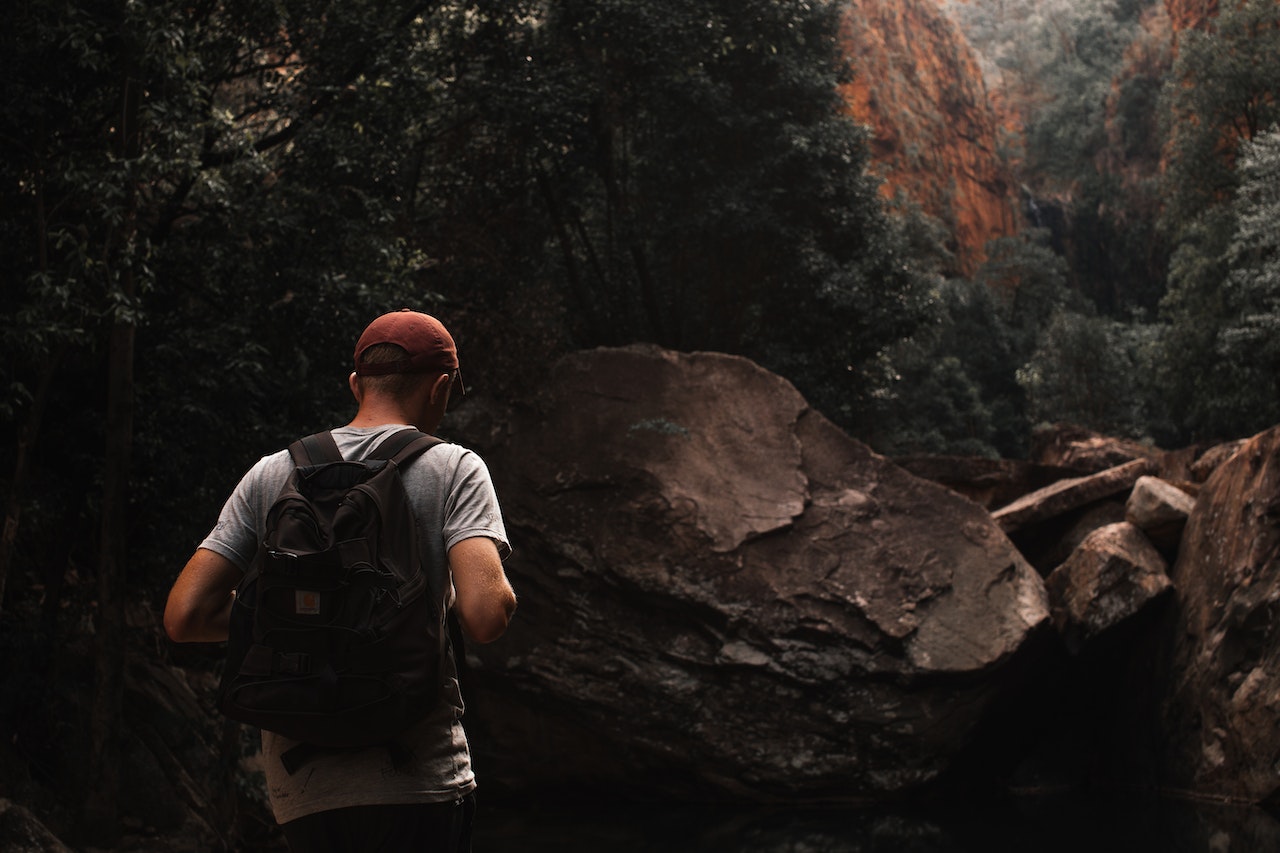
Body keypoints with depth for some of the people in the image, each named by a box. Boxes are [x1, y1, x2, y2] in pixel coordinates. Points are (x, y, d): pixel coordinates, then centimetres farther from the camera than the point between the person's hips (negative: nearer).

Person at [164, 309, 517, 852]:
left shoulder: (271, 475, 9)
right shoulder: (453, 468, -1)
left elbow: (185, 617, 3)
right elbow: (486, 615, -16)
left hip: (298, 785, 4)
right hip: (416, 784, -4)